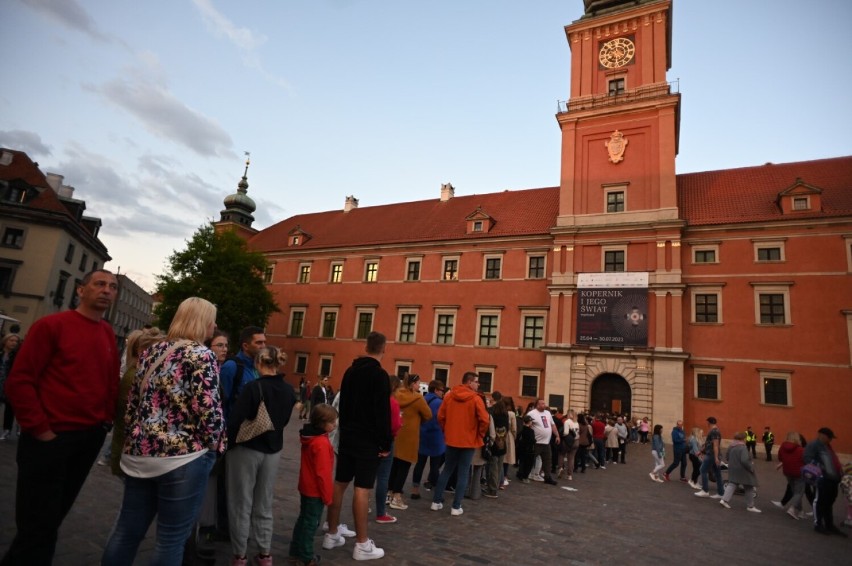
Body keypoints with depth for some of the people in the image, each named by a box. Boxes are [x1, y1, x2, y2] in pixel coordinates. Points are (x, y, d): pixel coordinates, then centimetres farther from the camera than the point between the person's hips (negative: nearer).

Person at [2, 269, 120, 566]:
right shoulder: (51, 325, -11)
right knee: (38, 523, 5)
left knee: (52, 517, 21)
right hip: (50, 437, -6)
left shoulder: (109, 334, 7)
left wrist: (107, 420, 3)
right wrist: (39, 429, -14)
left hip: (90, 438, 6)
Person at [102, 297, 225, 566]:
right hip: (183, 456, -7)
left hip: (140, 453, 8)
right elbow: (208, 409, -16)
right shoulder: (201, 355, -11)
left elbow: (132, 403, 14)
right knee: (171, 538, 5)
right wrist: (216, 444, -1)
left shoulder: (151, 352, 11)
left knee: (127, 531, 17)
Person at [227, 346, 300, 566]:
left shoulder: (253, 387, -21)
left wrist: (228, 444, -4)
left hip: (246, 450, -5)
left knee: (241, 504, 11)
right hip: (273, 451, 5)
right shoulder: (288, 390, -3)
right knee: (264, 505, 17)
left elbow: (236, 420, -20)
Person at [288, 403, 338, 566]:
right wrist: (327, 495, -14)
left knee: (303, 519, 21)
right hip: (315, 491, -9)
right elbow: (323, 473, -25)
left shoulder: (308, 437, 1)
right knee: (311, 523, 5)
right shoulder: (322, 443, -28)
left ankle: (295, 551, 33)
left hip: (305, 487, 9)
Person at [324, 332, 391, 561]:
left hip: (347, 436, 7)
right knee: (362, 489, -4)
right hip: (368, 441, -7)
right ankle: (362, 545, 3)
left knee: (339, 484, 13)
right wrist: (385, 443, -10)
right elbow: (383, 413, -17)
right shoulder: (380, 375, -14)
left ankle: (332, 535, 23)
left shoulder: (350, 371, 9)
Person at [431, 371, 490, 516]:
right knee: (463, 474, 5)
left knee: (446, 470, 16)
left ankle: (436, 501, 18)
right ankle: (456, 507, 8)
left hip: (451, 440, 4)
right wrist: (480, 434, 0)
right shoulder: (475, 398, -12)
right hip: (469, 441, -4)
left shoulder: (449, 396, 1)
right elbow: (484, 420, -17)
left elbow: (441, 416, 2)